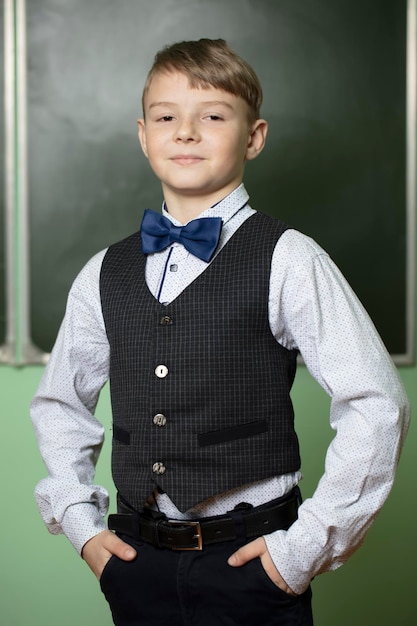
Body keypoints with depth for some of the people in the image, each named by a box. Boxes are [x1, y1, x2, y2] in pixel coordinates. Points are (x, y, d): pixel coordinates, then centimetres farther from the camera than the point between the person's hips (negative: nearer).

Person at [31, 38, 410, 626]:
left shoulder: (288, 262, -8)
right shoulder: (104, 275, 5)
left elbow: (376, 406, -11)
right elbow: (58, 403, 18)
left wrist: (309, 545, -10)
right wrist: (79, 522, 8)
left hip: (249, 559, -3)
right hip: (136, 560, 4)